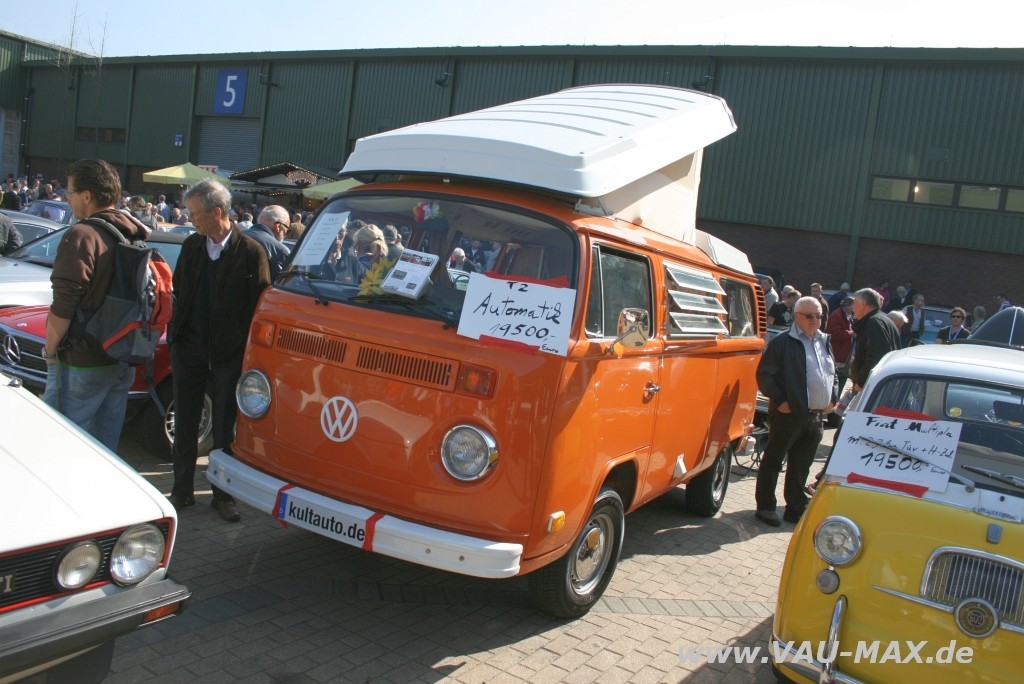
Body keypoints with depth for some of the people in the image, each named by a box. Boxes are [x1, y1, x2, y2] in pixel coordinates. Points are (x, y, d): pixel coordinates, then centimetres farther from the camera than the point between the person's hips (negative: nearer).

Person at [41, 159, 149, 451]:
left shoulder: (81, 236, -17)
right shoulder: (135, 236, 6)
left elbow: (63, 307, -19)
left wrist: (50, 350, -6)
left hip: (83, 362, -7)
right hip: (123, 360, 8)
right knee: (107, 445, 16)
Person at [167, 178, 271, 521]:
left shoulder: (251, 252, -10)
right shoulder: (191, 246, 6)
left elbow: (259, 306, -9)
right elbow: (179, 294, 13)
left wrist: (245, 349, -11)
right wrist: (174, 338, 8)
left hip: (228, 354, -4)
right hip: (188, 348, 5)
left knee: (225, 428, 7)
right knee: (185, 423, 13)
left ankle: (223, 494, 20)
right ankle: (182, 490, 26)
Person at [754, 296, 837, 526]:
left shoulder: (824, 342, 14)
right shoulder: (782, 343, -9)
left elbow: (832, 374, 25)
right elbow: (764, 374, -10)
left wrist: (832, 399, 12)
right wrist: (779, 400, -14)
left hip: (816, 416, 6)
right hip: (788, 414, -6)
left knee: (801, 465, 14)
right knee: (773, 461, 3)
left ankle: (796, 507, 25)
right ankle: (765, 507, 13)